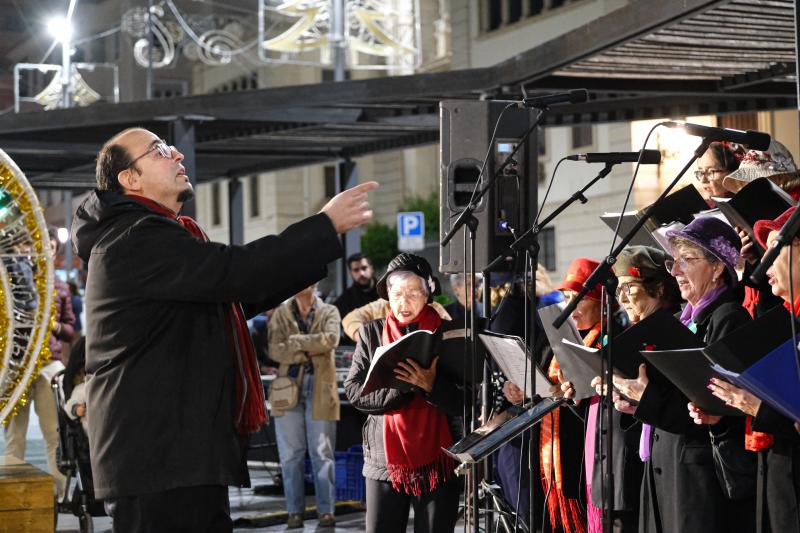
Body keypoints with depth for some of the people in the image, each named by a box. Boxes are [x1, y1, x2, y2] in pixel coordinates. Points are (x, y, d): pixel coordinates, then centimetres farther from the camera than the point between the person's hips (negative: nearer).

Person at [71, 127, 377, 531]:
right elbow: (236, 272, -24)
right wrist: (326, 226, -16)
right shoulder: (136, 240, -13)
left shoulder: (154, 237, 22)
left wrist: (321, 240, 18)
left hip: (182, 454, 11)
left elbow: (241, 296, 25)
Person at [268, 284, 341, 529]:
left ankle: (326, 510, 2)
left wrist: (294, 341, -9)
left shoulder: (329, 312, 8)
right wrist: (310, 349, -11)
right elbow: (275, 350, -3)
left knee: (322, 453, -1)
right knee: (291, 454, 0)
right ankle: (295, 511, 4)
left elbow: (331, 339, -12)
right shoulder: (280, 314, 10)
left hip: (320, 390, -1)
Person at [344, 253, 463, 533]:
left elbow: (465, 401, -5)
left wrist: (431, 385, -22)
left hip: (437, 460, -1)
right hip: (384, 460, 1)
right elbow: (355, 392, -3)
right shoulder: (372, 334, 7)